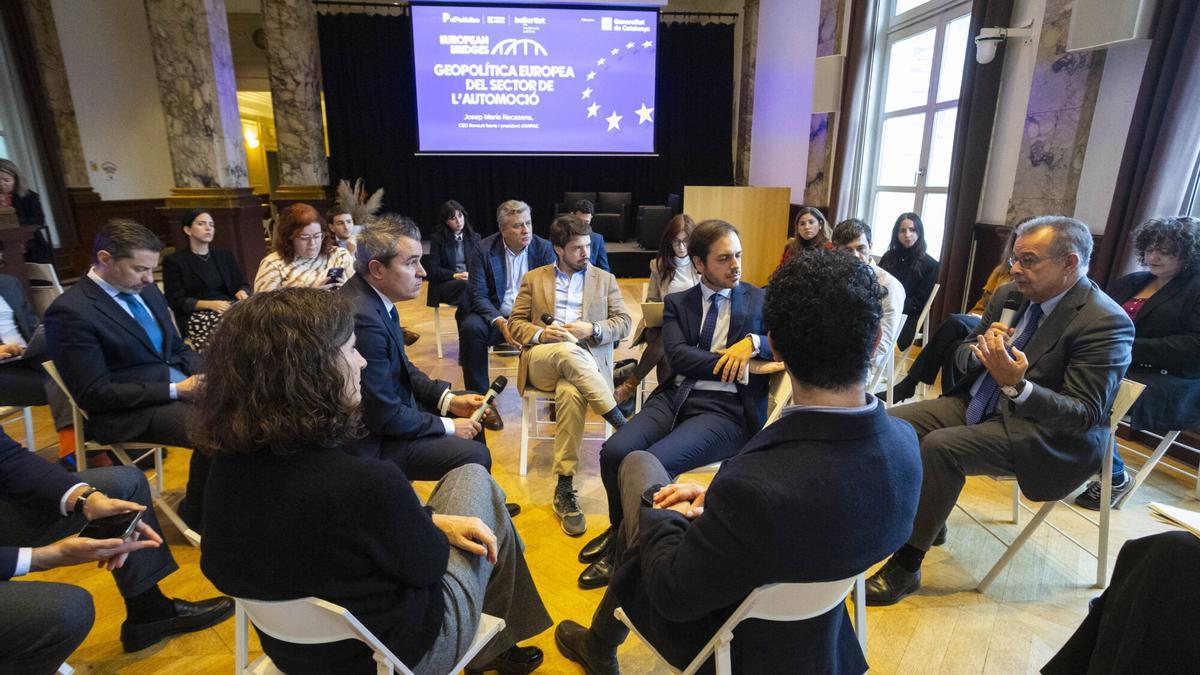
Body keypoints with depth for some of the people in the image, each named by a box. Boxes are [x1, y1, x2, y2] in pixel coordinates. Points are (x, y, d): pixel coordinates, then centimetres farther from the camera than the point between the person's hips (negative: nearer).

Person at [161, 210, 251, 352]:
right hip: (197, 316, -4)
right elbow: (175, 301, 0)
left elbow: (243, 285, 19)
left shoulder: (225, 256, 21)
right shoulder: (174, 261, 8)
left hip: (231, 308, 4)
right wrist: (210, 304, -15)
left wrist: (242, 292, -7)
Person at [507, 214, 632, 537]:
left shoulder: (605, 279, 17)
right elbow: (515, 322, 12)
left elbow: (624, 323, 9)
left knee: (571, 393, -37)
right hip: (541, 361, 0)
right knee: (567, 351, -38)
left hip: (587, 360, 0)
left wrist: (591, 329, -10)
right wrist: (540, 334, -11)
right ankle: (620, 421, -31)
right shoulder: (534, 278, 17)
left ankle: (565, 488, -30)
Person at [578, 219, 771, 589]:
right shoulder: (677, 303, 14)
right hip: (675, 397, 3)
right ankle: (621, 530, 12)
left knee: (652, 463, -27)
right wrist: (733, 362, -11)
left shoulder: (760, 300, 11)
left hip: (726, 409, -3)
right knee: (614, 452, -22)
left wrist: (754, 342, -17)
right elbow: (678, 356, -2)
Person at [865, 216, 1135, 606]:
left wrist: (1017, 385, -36)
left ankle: (906, 566, -15)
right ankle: (926, 520, 12)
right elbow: (964, 356, 10)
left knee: (940, 447, -29)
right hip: (978, 404, 8)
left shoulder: (1106, 322, -16)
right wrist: (980, 351, -15)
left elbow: (1086, 413, -20)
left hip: (1043, 430, -7)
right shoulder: (1009, 295, 4)